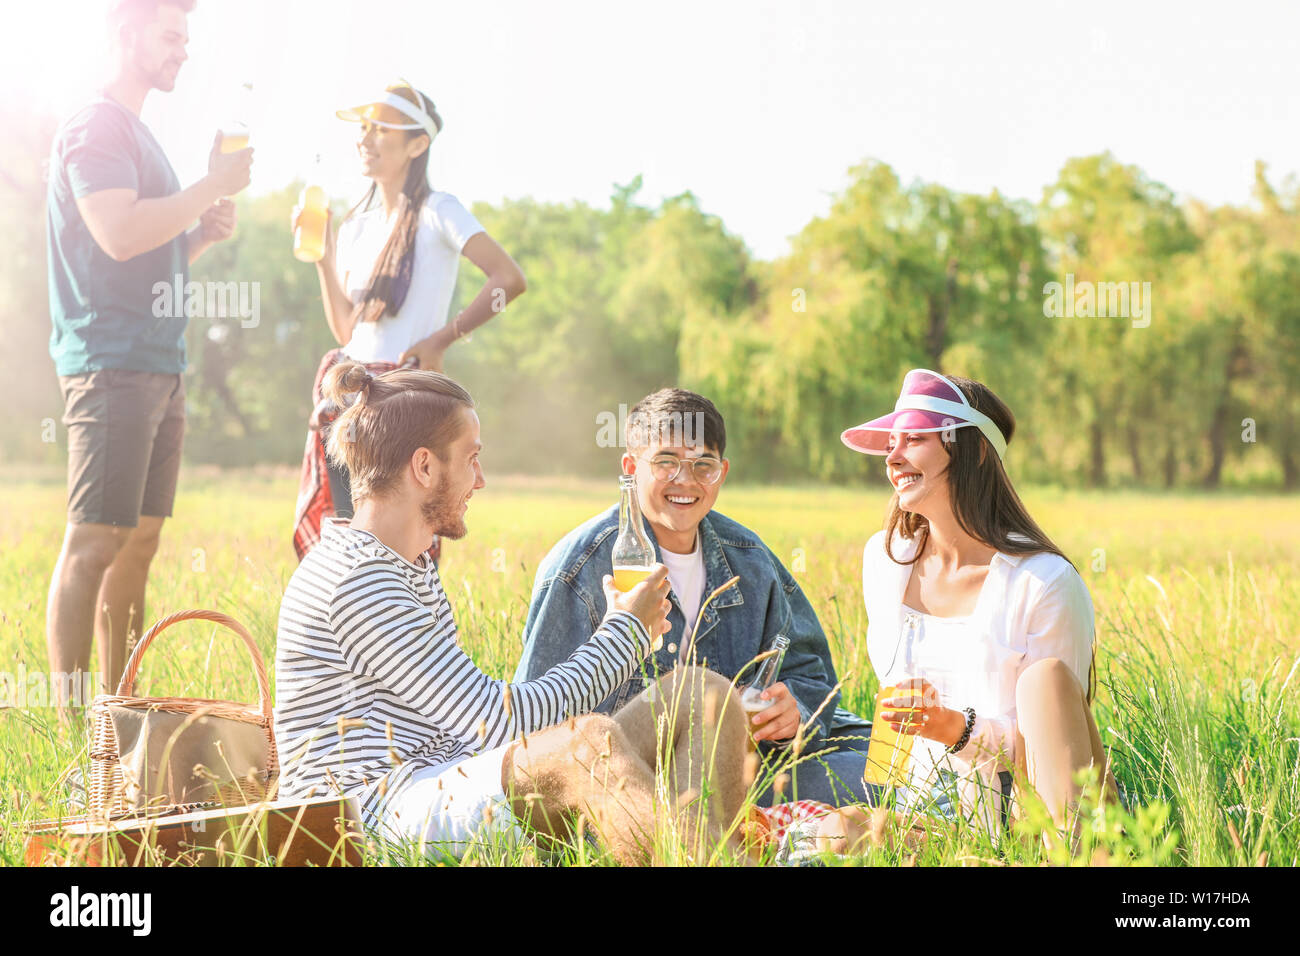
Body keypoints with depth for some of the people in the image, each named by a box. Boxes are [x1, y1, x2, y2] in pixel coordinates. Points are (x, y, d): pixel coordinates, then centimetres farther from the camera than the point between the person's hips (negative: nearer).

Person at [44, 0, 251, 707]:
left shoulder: (138, 133, 23)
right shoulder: (95, 127, -7)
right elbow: (118, 233, -22)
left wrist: (203, 232, 9)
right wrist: (212, 186, -14)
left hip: (159, 366, 10)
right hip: (111, 363, -10)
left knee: (139, 542, 10)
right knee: (94, 543, -10)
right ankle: (70, 721, -9)